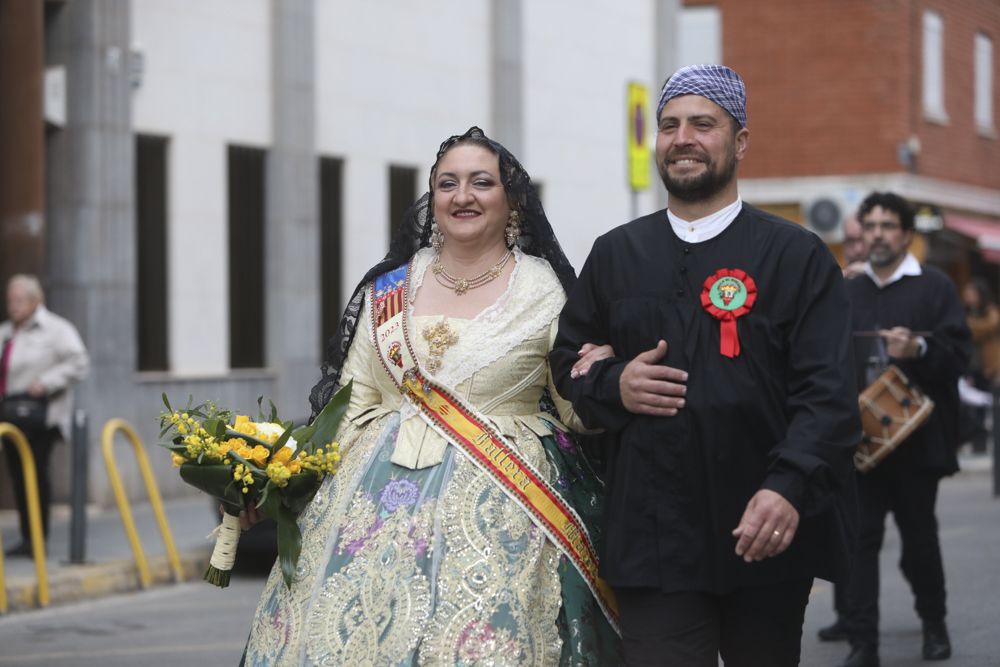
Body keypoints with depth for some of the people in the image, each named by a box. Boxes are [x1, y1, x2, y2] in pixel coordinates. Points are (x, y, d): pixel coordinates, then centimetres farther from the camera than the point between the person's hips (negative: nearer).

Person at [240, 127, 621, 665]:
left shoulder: (544, 291, 2)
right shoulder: (388, 291, 10)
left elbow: (578, 413, 4)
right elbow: (354, 404, 11)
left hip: (497, 505, -3)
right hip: (382, 496, 3)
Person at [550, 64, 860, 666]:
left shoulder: (798, 256, 1)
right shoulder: (615, 255, 12)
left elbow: (827, 393, -8)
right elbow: (567, 363, 19)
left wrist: (789, 488, -23)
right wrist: (614, 386, -4)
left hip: (767, 532, -1)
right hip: (653, 538, 1)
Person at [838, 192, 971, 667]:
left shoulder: (934, 287, 1)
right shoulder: (848, 294, 13)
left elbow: (959, 356, -7)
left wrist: (919, 350, -24)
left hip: (917, 437, -3)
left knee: (919, 536, 7)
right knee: (860, 537, -3)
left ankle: (933, 623, 29)